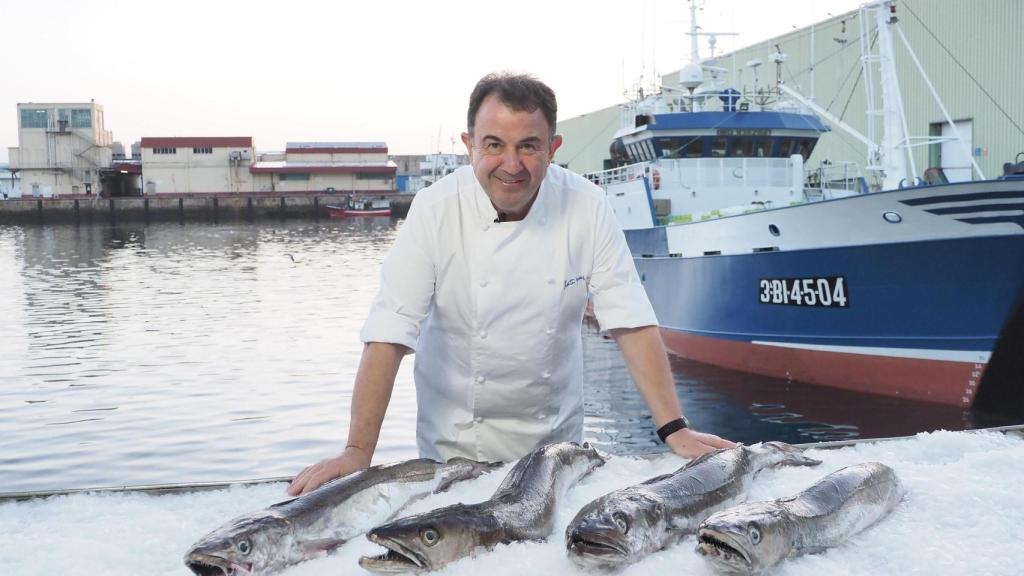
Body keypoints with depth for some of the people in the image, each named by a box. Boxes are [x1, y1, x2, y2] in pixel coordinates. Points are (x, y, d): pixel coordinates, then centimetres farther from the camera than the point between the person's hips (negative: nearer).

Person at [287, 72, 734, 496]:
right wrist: (358, 451, -27)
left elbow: (630, 321, -13)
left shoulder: (585, 206, -13)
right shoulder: (436, 210, -18)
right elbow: (390, 333, -22)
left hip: (555, 435, 2)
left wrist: (673, 429, -20)